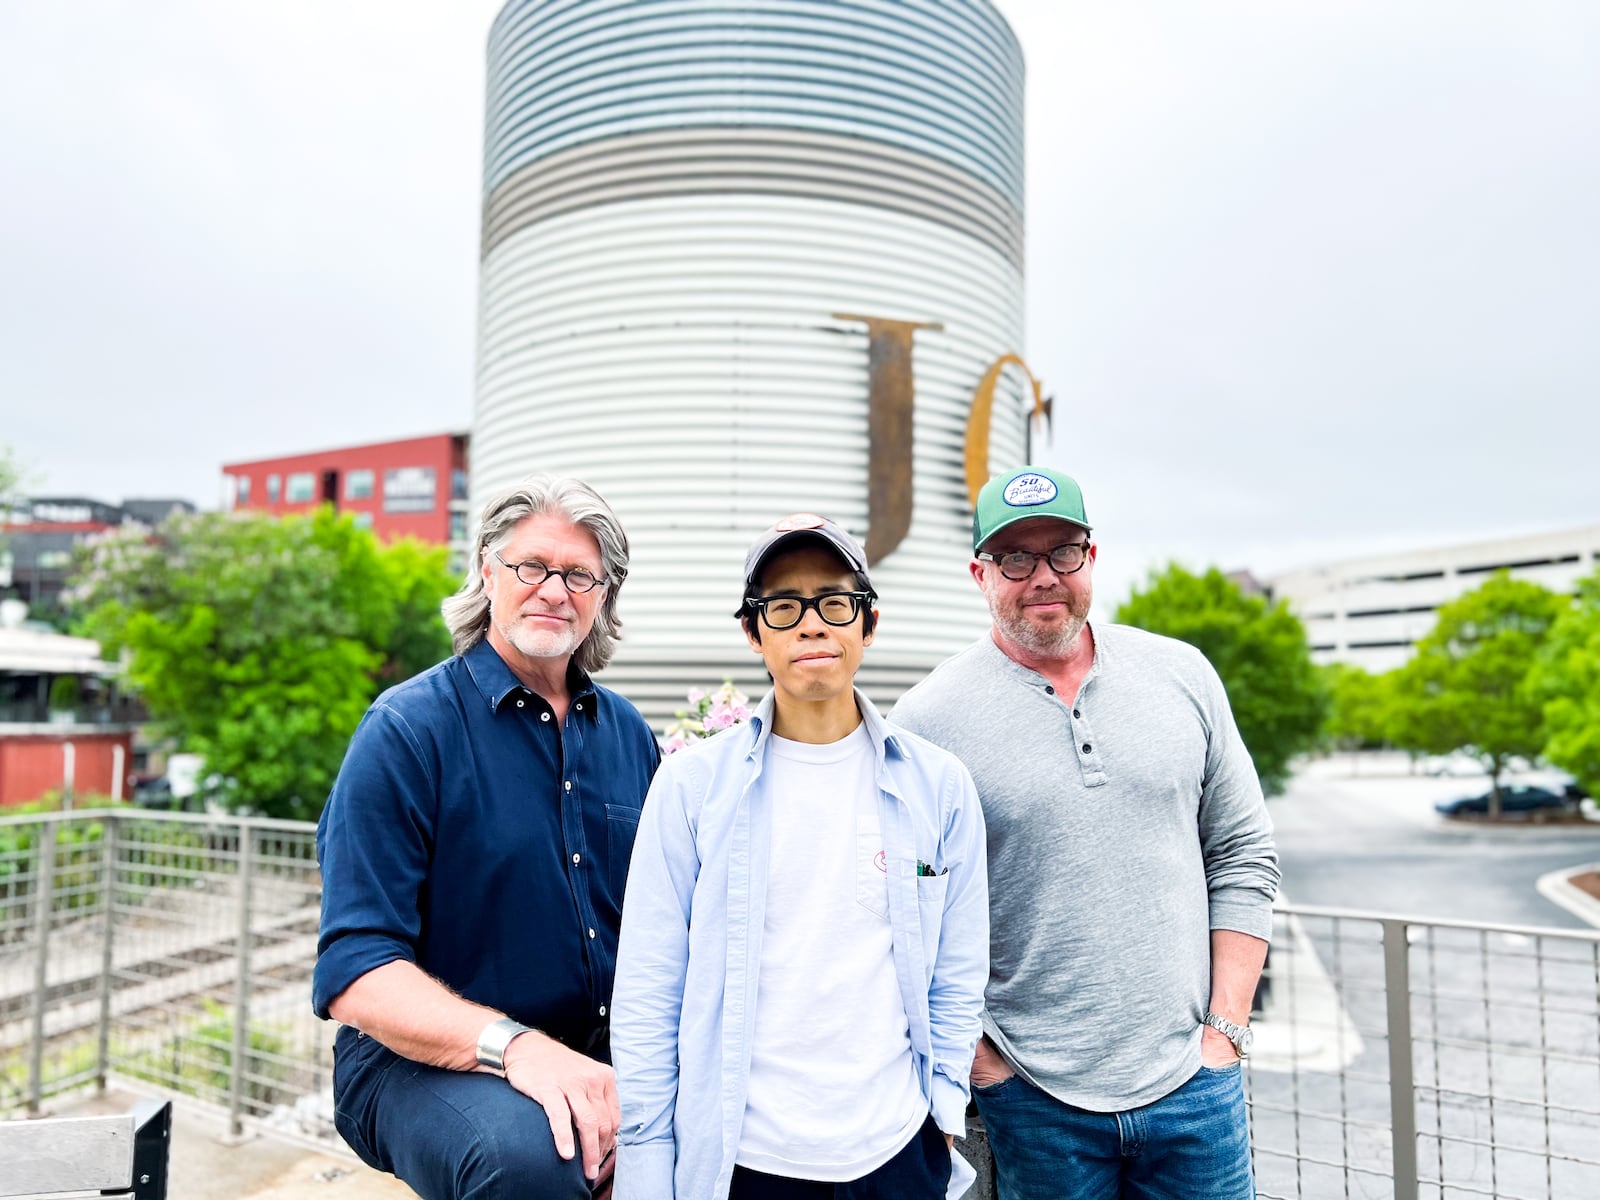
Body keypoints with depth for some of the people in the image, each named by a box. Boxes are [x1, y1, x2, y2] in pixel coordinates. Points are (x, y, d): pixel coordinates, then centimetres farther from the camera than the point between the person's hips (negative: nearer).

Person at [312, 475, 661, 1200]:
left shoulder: (628, 733, 8)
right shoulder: (407, 730, -9)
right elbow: (356, 974, -15)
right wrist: (515, 1045, -29)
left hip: (602, 1059, 5)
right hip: (426, 1059, -5)